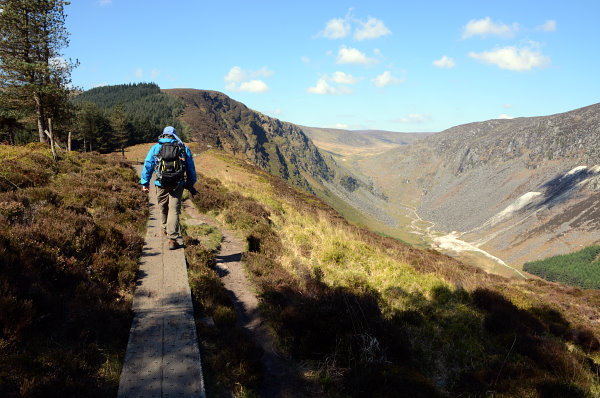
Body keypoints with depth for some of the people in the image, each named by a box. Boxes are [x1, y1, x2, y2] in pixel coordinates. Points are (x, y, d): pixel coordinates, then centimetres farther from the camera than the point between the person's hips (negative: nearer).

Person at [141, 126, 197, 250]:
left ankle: (166, 230, 40)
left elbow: (148, 165, 3)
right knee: (174, 210, -2)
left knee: (163, 208, 20)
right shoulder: (183, 148, 5)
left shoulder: (155, 148, 6)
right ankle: (172, 238, -9)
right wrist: (191, 183, 17)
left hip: (161, 184, 1)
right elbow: (191, 167, 8)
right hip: (177, 185, -1)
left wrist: (145, 183, 6)